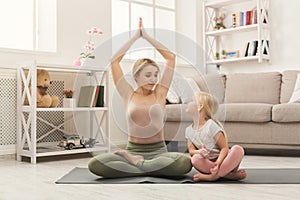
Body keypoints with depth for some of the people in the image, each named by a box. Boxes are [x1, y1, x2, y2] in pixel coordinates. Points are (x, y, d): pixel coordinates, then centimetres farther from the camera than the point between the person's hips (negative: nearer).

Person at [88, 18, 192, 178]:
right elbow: (114, 61, 4)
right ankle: (149, 168, -16)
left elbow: (171, 57, 5)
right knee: (94, 164, -27)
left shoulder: (159, 93, 6)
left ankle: (136, 163, -13)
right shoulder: (128, 95, 7)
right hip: (132, 150, 0)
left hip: (158, 151, 0)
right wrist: (135, 36, 7)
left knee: (185, 162, -33)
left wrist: (146, 36, 8)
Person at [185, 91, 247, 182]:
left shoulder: (211, 125, -11)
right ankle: (227, 174, -25)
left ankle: (213, 176, -35)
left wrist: (217, 163, -31)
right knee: (195, 159, -30)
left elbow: (224, 148, -13)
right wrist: (199, 151, -24)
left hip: (221, 160, -2)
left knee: (238, 149, -30)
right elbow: (191, 150, 1)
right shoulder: (189, 130, 6)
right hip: (207, 163, 2)